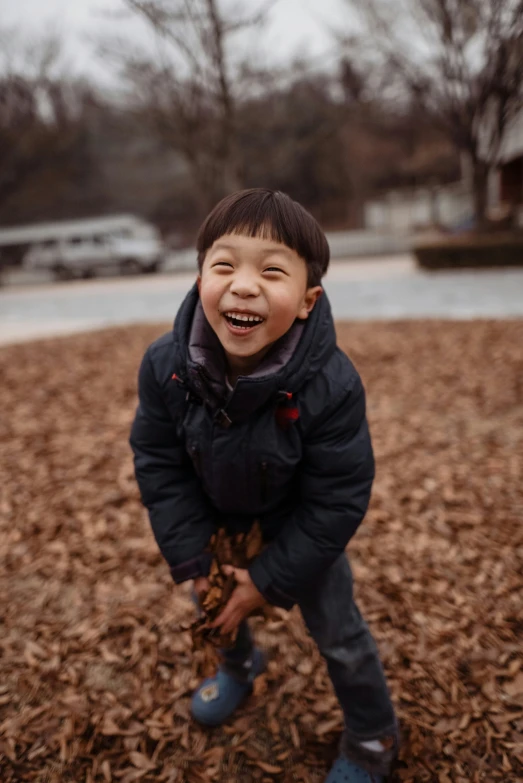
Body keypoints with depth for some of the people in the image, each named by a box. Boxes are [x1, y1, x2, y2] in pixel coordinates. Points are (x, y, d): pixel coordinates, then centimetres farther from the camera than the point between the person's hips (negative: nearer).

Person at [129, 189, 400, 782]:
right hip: (216, 519, 4)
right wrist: (190, 557, -14)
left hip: (302, 529, -3)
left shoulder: (331, 385, -37)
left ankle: (373, 735, 42)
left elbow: (335, 503, -25)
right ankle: (239, 666, 62)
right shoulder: (164, 366, -28)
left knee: (335, 632, 10)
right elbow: (158, 464, -14)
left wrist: (271, 578, -19)